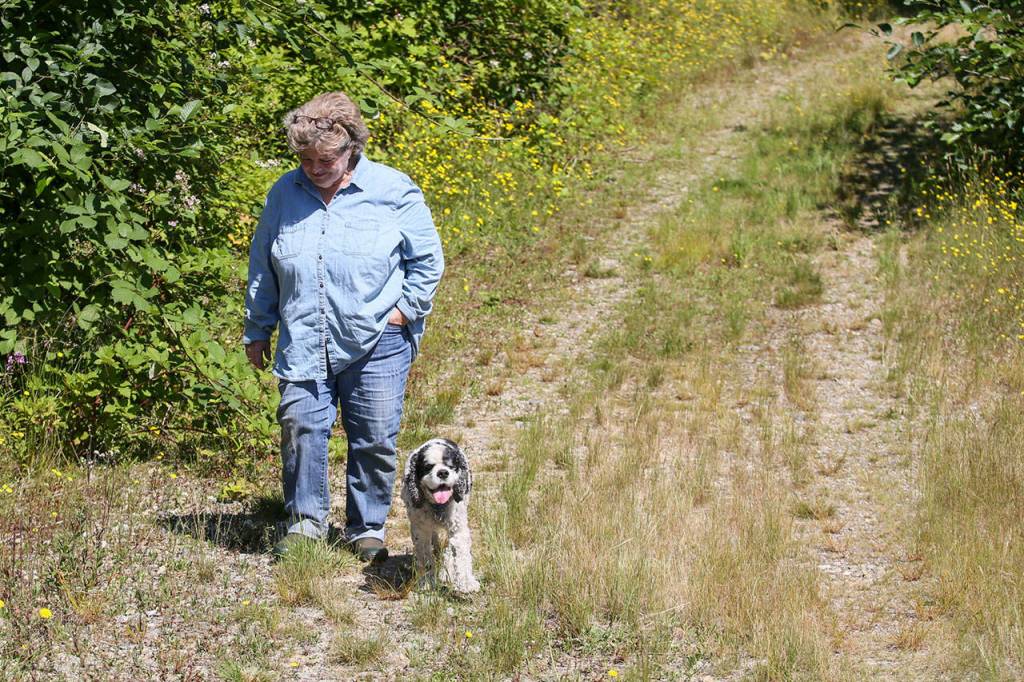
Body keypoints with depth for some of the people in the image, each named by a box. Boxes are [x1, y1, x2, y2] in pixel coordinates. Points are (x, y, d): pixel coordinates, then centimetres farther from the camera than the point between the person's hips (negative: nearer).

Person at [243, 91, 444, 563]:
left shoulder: (393, 191, -3)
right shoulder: (284, 194, 5)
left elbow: (427, 260, 6)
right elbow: (262, 270, 15)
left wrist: (405, 309, -2)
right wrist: (257, 332, 16)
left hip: (377, 344, -2)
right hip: (302, 345, 2)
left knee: (375, 439, 3)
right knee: (300, 430, -5)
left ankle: (367, 528, 19)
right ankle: (306, 520, 11)